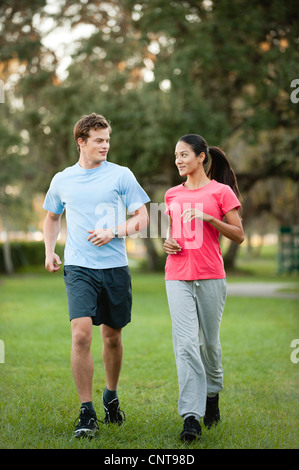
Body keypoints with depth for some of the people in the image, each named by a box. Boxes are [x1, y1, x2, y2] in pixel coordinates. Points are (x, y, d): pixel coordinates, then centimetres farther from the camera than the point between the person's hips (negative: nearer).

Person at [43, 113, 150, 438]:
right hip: (79, 267, 0)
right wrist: (49, 251, 11)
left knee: (112, 337, 10)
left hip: (115, 267, 0)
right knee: (81, 334, -16)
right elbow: (52, 217, 26)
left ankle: (111, 397, 34)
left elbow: (142, 218, 3)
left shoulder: (121, 175, 2)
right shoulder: (62, 180, 8)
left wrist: (113, 232, -14)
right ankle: (86, 413, -9)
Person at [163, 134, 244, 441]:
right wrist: (167, 242, 3)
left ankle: (212, 394, 35)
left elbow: (239, 235, -2)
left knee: (209, 342, 8)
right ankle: (191, 417, -12)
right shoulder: (172, 194, 13)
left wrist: (208, 218, -15)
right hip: (177, 277, 2)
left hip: (210, 277, -2)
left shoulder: (221, 191, 0)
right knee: (185, 344, -9)